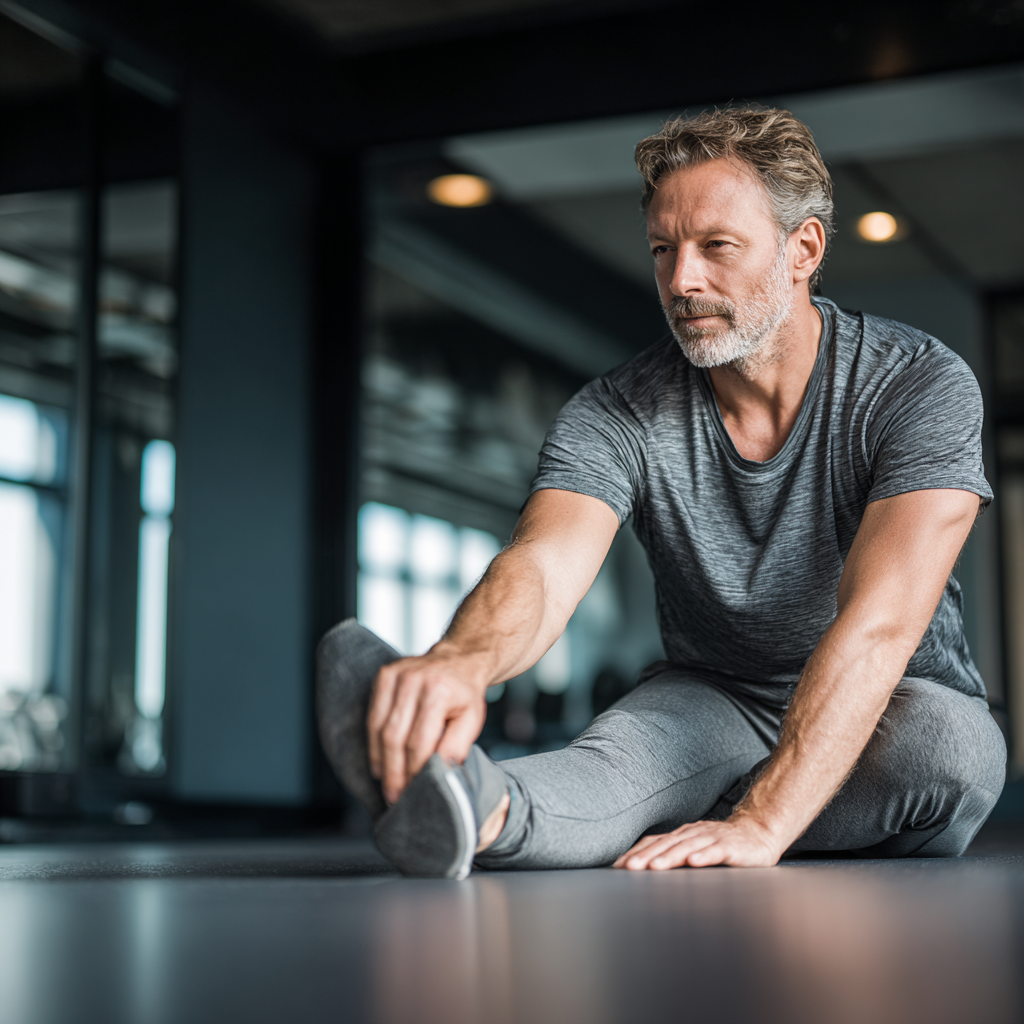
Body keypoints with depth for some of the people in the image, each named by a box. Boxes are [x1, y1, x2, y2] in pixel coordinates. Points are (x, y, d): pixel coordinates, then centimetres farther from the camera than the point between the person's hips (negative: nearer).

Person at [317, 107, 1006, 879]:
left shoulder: (922, 386, -17)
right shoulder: (615, 417, -11)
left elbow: (877, 622, -30)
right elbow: (542, 564, -30)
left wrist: (762, 822, -44)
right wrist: (461, 661, -56)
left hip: (891, 710, -1)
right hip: (710, 704, 2)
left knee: (952, 744, -36)